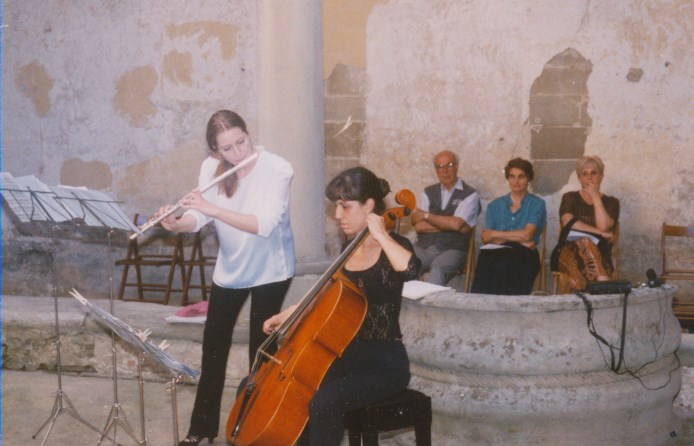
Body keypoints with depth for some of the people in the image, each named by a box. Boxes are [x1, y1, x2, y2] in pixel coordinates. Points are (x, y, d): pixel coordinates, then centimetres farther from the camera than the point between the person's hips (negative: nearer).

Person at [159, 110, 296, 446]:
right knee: (213, 346, 10)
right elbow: (199, 219, -11)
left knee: (261, 350, 1)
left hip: (269, 270, -4)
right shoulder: (211, 168, -8)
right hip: (229, 269, 5)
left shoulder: (277, 169, -23)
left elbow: (264, 225, -34)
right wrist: (177, 224, -32)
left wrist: (213, 208, -40)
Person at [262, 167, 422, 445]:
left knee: (323, 403, -35)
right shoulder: (349, 247, 9)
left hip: (383, 362, -7)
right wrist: (288, 314, 18)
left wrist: (380, 234, -25)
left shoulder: (394, 246, -11)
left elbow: (410, 269, -37)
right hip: (344, 355, 8)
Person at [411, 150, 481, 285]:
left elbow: (457, 224, -11)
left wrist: (426, 216, 0)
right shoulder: (428, 193, 17)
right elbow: (417, 225, 3)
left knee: (436, 273, -36)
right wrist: (448, 225, -5)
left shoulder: (470, 195, 4)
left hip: (452, 250, -3)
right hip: (424, 247, 3)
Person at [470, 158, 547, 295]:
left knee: (506, 264, -39)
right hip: (496, 251, 2)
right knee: (486, 261, -36)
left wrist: (496, 234, 3)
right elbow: (485, 237, 7)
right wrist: (517, 239, -6)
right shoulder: (495, 205, 21)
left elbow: (527, 235, -3)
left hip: (524, 254, -2)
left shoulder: (537, 204, 12)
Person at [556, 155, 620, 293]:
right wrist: (601, 234, -11)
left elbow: (603, 227, -7)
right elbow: (568, 223, -7)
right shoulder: (570, 198, 14)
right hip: (571, 253, -1)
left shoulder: (611, 202, 14)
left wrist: (595, 196, -2)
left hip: (601, 259, 1)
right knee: (584, 242, -38)